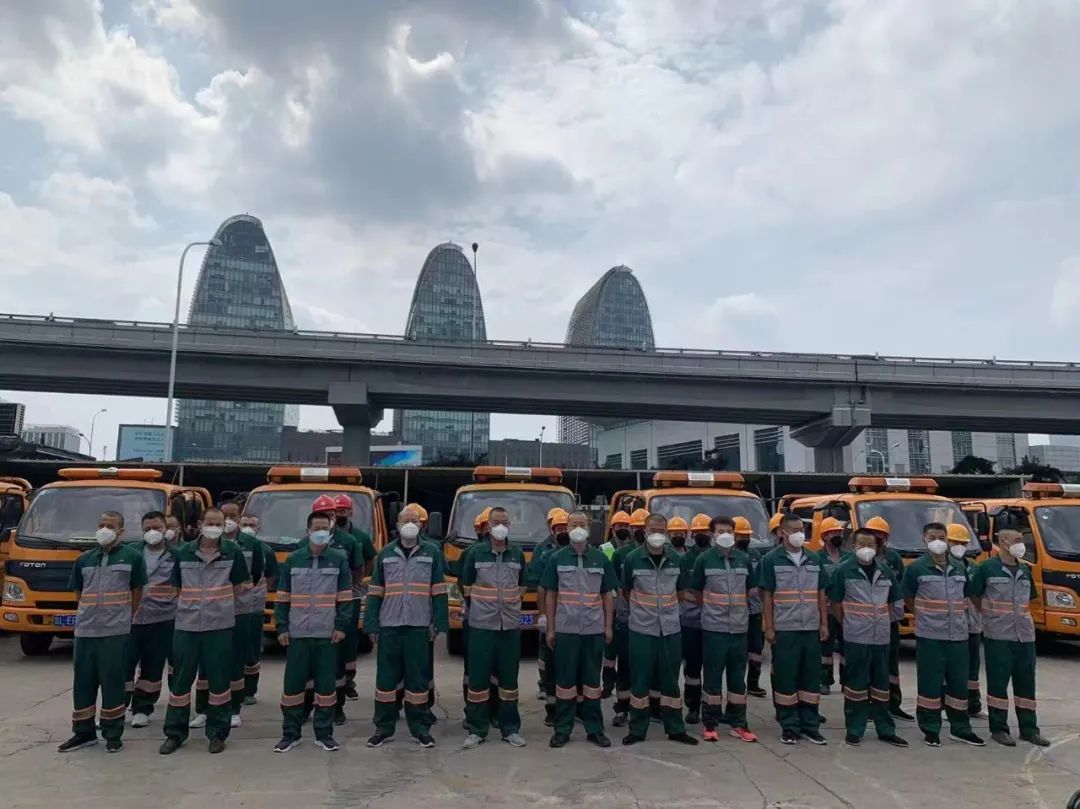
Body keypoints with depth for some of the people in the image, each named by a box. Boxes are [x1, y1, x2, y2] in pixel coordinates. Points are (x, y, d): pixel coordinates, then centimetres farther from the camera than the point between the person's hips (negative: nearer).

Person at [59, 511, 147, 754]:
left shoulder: (132, 557, -2)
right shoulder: (84, 559, 9)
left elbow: (137, 593, 3)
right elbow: (78, 594, 17)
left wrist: (123, 617, 5)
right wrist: (92, 613, 11)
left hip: (116, 631, -4)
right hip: (85, 630, 4)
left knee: (112, 682, 1)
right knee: (83, 682, 10)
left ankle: (113, 735, 10)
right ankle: (83, 733, 22)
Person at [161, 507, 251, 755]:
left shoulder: (233, 552, -4)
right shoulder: (184, 552, 1)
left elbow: (242, 587, 4)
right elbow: (177, 586, 12)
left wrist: (222, 602, 4)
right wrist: (189, 604, 5)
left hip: (220, 626, -2)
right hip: (186, 625, 2)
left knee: (219, 679, 5)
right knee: (180, 679, 8)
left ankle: (217, 733, 17)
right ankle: (174, 733, 22)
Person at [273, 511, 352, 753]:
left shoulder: (339, 560, 2)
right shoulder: (293, 559, 4)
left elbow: (345, 597, 2)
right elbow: (283, 597, 6)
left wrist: (341, 626, -5)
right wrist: (281, 628, 0)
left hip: (327, 634, 0)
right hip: (297, 634, 1)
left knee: (326, 684, 5)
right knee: (293, 683, 5)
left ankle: (324, 733, 17)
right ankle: (290, 734, 19)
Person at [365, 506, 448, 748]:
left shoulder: (432, 553, 4)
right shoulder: (385, 554, 7)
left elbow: (439, 592, 4)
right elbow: (375, 592, 7)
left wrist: (437, 624, -2)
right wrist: (371, 626, 2)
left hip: (418, 626, -1)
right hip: (389, 626, 1)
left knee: (418, 677, 5)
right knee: (386, 676, 6)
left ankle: (420, 727, 17)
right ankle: (384, 727, 18)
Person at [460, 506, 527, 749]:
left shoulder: (518, 554, 5)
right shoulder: (475, 553, -2)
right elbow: (467, 587, 7)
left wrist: (510, 604, 11)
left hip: (511, 625, 2)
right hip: (481, 625, -2)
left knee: (509, 677, 9)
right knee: (478, 676, 2)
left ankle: (511, 729, 19)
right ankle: (476, 730, 13)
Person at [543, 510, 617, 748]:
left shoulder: (601, 559, 4)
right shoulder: (557, 558, 1)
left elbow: (608, 595, 8)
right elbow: (550, 595, 3)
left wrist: (608, 626, 2)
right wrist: (550, 628, -1)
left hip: (594, 629, 1)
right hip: (565, 629, -1)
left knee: (592, 679, 9)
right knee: (565, 679, 5)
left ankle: (594, 728, 19)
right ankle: (562, 729, 15)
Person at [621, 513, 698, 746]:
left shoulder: (676, 559, 2)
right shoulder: (632, 559, -6)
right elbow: (625, 592, 7)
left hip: (670, 628, 2)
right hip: (642, 629, -2)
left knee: (670, 680, 10)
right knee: (640, 680, 4)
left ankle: (675, 729, 20)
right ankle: (637, 730, 15)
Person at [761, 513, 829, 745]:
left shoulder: (813, 560, 10)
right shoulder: (771, 559, -3)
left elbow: (820, 594, 13)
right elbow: (767, 595, -4)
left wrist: (824, 624, 6)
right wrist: (769, 627, -8)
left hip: (811, 628, 4)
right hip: (784, 629, -4)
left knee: (811, 677, 9)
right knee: (785, 678, 1)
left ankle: (810, 725, 19)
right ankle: (789, 727, 12)